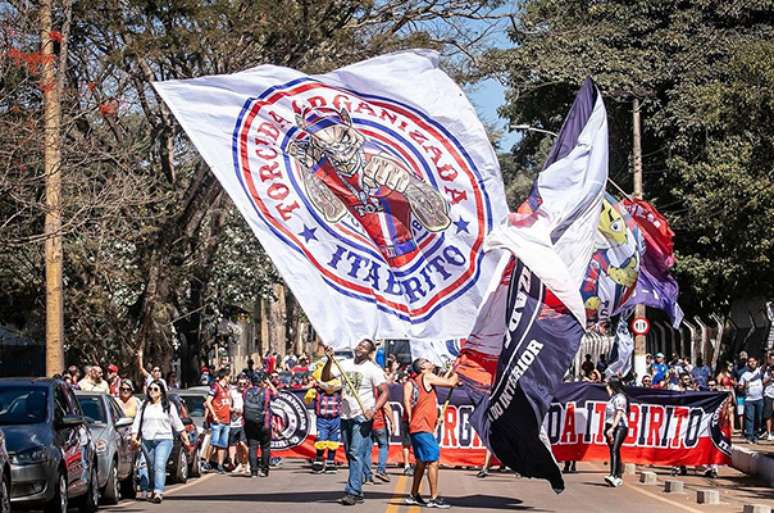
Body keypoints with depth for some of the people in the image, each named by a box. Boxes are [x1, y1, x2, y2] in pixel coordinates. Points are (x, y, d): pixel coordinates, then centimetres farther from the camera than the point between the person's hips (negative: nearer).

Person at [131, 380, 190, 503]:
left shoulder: (169, 406, 7)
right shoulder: (144, 406, 13)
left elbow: (177, 423, 9)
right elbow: (137, 422, 11)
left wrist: (185, 439, 8)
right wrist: (134, 436, -3)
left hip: (164, 439, -3)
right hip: (147, 441, 3)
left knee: (160, 466, -17)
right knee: (150, 466, 8)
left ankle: (158, 492, -26)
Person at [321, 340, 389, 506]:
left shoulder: (373, 369, -7)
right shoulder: (346, 364, 9)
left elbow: (384, 392, -12)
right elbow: (325, 377, 4)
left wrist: (373, 410, -25)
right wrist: (329, 360, -11)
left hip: (362, 418, -6)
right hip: (346, 416, 6)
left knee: (356, 454, -15)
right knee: (351, 455, 10)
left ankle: (352, 492, -19)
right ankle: (358, 492, 17)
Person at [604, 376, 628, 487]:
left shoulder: (620, 397, -8)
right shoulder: (613, 398, 21)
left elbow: (619, 414, -17)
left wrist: (612, 428, -22)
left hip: (619, 427, -9)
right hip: (611, 428, 9)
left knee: (614, 451, -20)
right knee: (613, 452, 9)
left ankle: (613, 476, -31)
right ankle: (618, 477, 14)